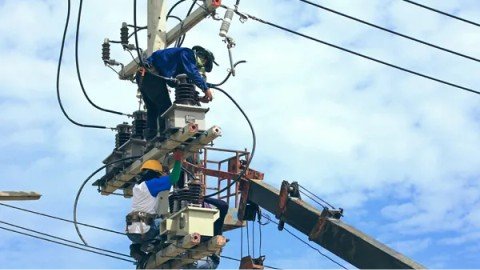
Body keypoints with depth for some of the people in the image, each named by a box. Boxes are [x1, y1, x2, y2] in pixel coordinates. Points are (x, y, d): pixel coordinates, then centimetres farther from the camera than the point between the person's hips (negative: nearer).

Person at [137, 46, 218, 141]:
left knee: (152, 109, 13)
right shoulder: (188, 53, -2)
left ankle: (150, 139, 8)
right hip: (151, 75, -10)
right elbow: (192, 72, -18)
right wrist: (206, 88, -17)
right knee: (165, 106, -8)